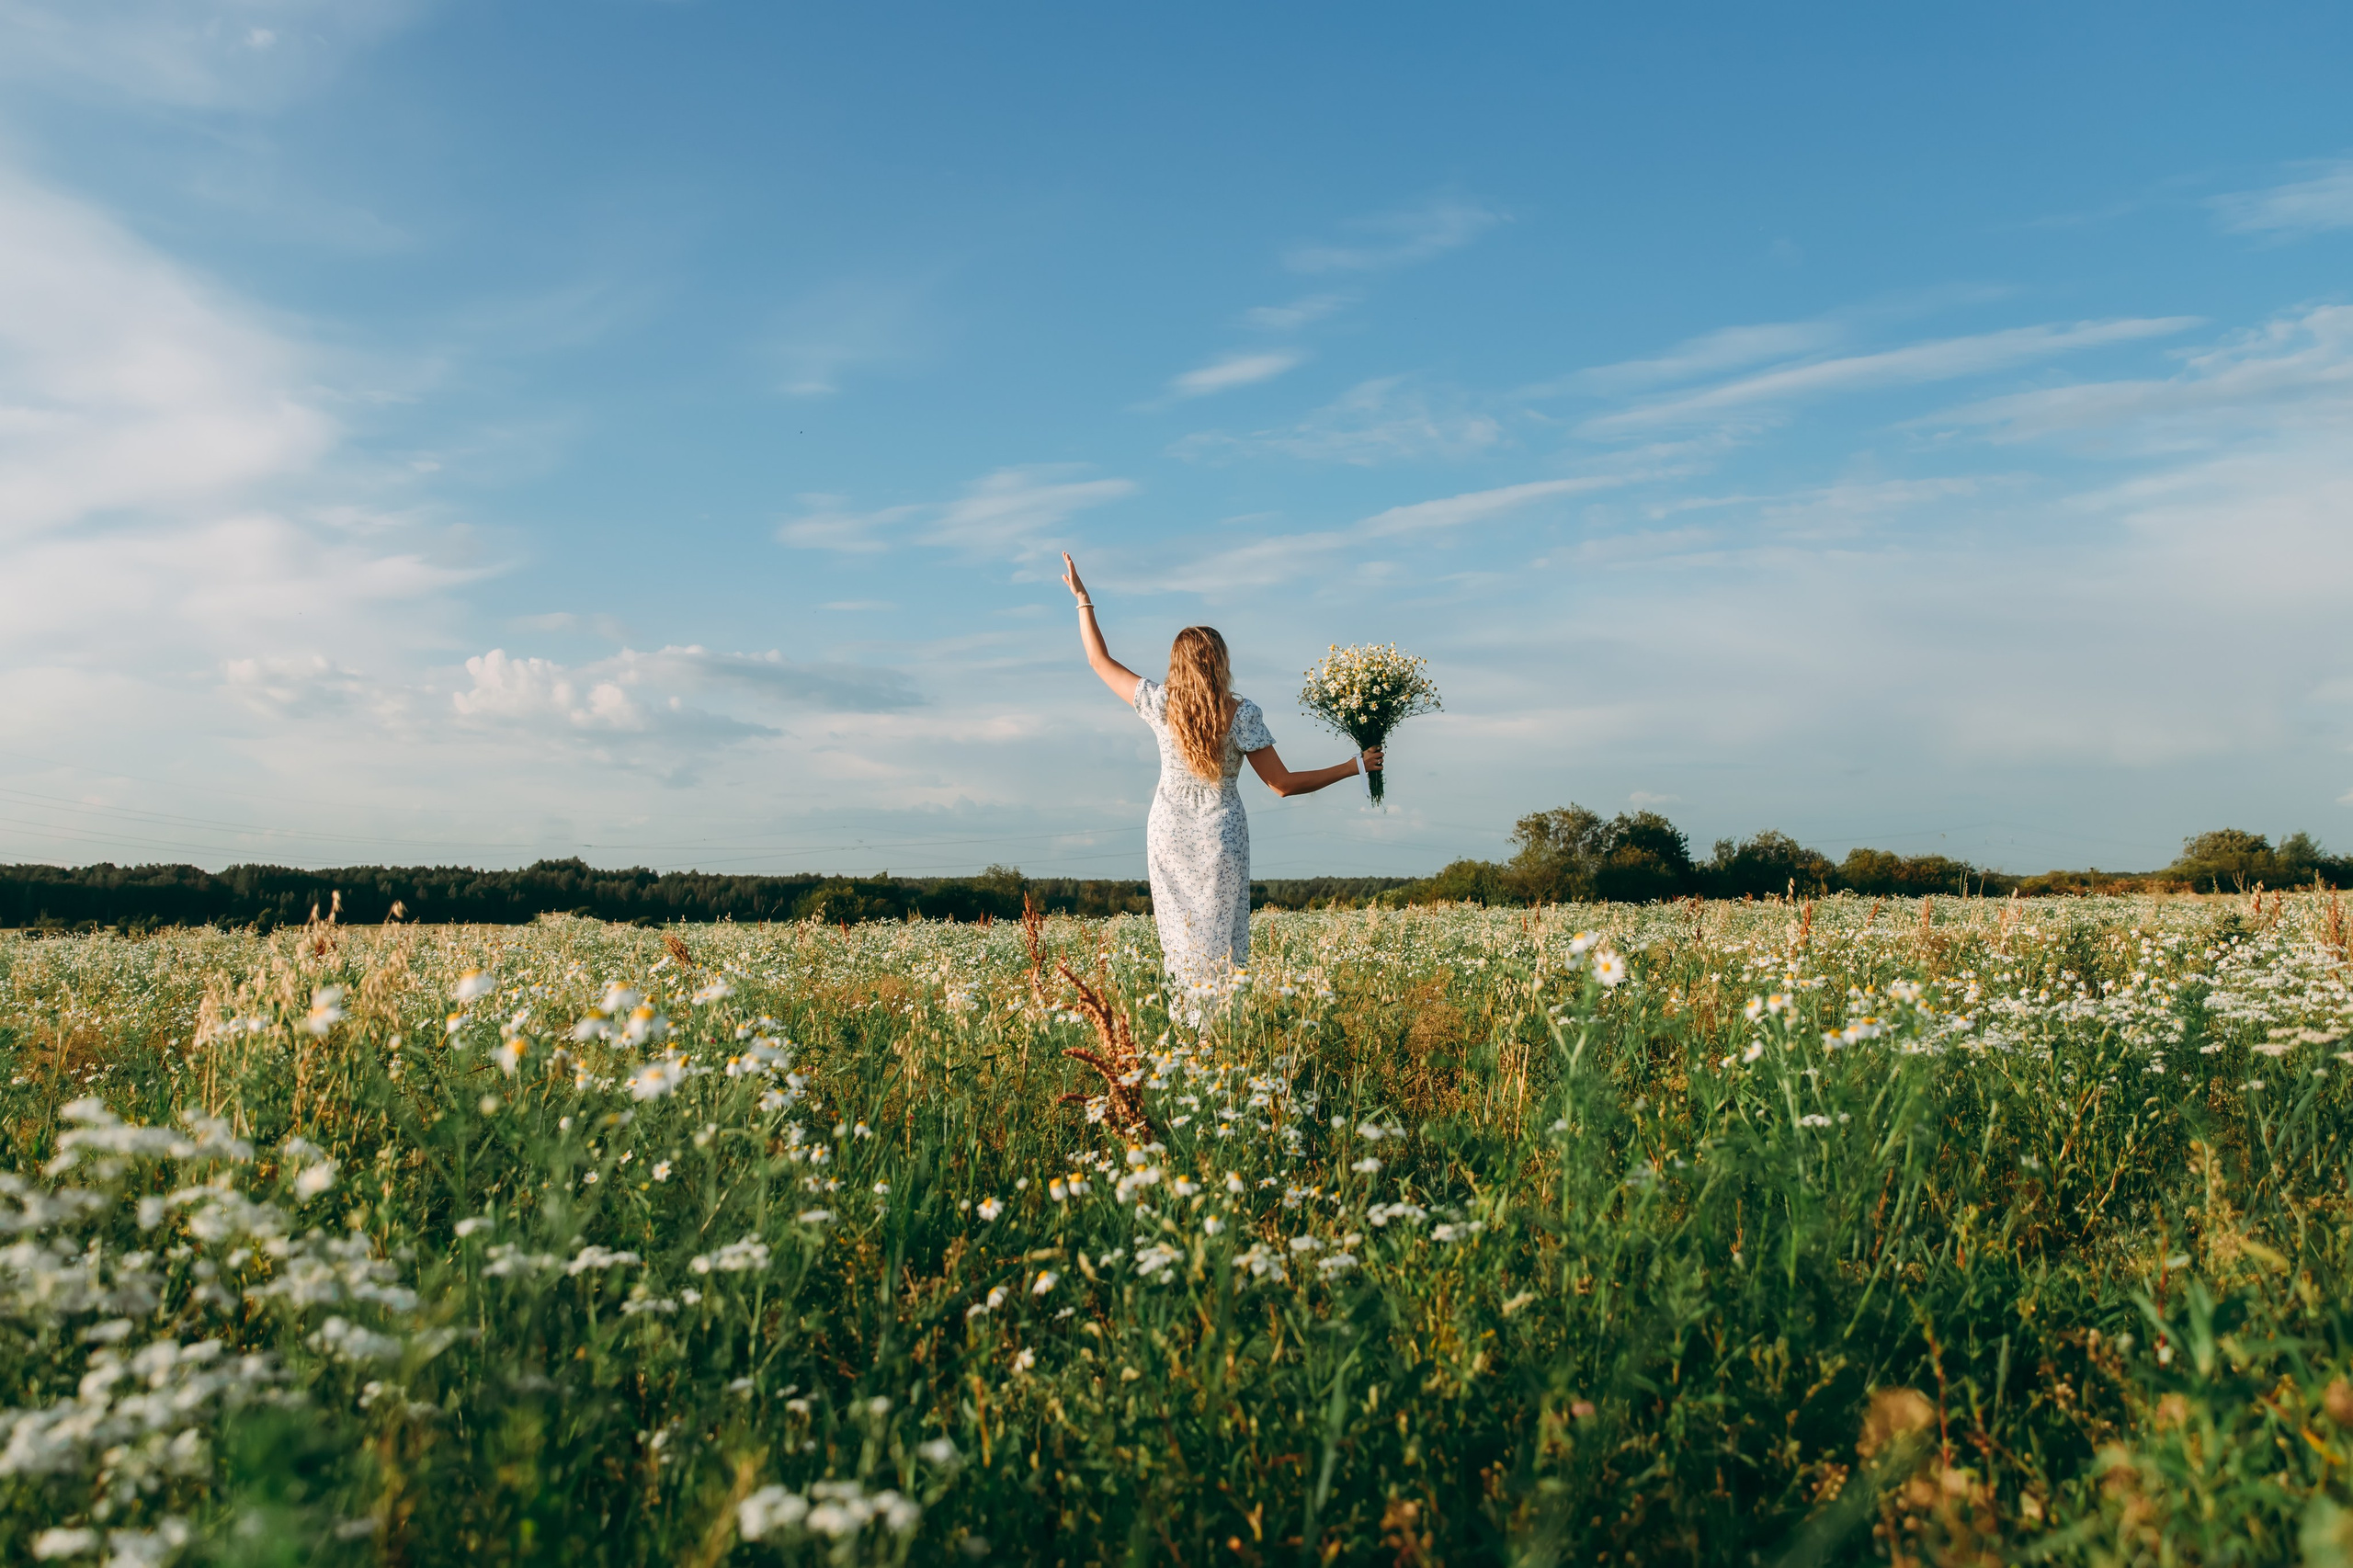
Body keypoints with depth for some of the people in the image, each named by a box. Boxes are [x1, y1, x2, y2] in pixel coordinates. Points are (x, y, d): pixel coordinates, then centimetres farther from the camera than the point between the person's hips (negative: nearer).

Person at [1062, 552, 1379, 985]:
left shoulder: (1161, 704, -8)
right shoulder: (1243, 714, -13)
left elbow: (1100, 661, 4)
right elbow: (1284, 784, -10)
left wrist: (1083, 599, 13)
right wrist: (1354, 766, -3)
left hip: (1168, 837, 2)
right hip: (1221, 840, -2)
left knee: (1179, 937, 10)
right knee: (1222, 942, 4)